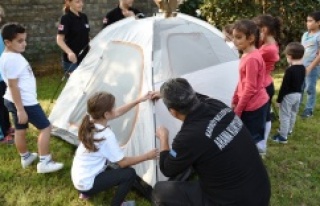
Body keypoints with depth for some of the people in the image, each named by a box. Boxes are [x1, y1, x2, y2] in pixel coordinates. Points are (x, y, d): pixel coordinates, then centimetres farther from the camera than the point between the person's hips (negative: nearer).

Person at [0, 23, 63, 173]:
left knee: (20, 130, 21)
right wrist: (20, 109, -23)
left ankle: (25, 157, 38)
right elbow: (13, 86, -24)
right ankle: (44, 162, 2)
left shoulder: (12, 56, 9)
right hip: (25, 102, -10)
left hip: (13, 101, 10)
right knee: (45, 127, -2)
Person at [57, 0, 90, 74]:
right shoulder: (66, 19, -12)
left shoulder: (84, 17, 8)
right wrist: (69, 52, -32)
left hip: (85, 58, 7)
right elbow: (59, 40, -17)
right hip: (72, 60, -7)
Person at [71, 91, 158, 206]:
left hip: (78, 179, 8)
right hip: (87, 184, -8)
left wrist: (138, 101, 12)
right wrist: (147, 156, -6)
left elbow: (118, 113, 11)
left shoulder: (91, 121, -5)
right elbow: (123, 162, -17)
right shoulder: (106, 135, -27)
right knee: (130, 173, -8)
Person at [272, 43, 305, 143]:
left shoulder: (290, 70, -24)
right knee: (293, 113, 22)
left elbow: (284, 86, -20)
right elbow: (301, 82, 11)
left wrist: (279, 99, -14)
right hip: (298, 94, 8)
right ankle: (289, 130, 39)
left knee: (285, 115, 0)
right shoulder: (303, 68, 0)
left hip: (289, 95, -8)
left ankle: (283, 136, 4)